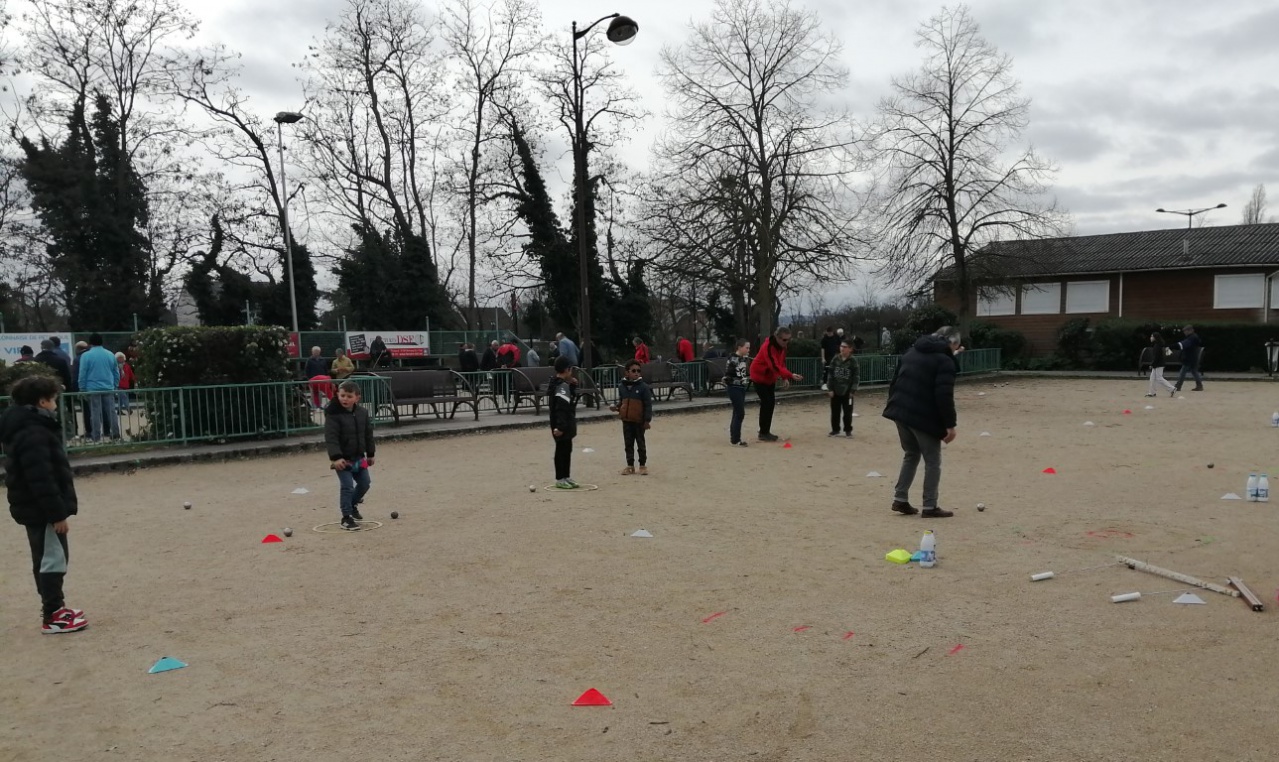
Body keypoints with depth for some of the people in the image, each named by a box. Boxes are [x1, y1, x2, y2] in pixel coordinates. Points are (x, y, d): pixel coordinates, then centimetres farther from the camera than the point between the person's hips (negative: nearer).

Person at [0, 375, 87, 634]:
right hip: (41, 509, -11)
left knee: (45, 560, 17)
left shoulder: (26, 428, 13)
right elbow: (41, 479, -26)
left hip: (35, 508, 11)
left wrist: (56, 509, 21)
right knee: (53, 560, -5)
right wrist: (57, 513, -23)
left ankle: (54, 607, 28)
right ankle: (53, 617, 0)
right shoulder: (33, 434, -21)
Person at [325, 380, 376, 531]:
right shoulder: (333, 415, -16)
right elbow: (331, 438, -22)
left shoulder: (362, 413, 2)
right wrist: (336, 457, -32)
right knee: (347, 486, -8)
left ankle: (353, 504, 39)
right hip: (342, 459, -6)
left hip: (358, 457, 6)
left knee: (364, 483, 14)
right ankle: (346, 517, 2)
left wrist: (370, 454, 14)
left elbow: (368, 434, 11)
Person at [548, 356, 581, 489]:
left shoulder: (556, 384, 13)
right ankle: (560, 479, 4)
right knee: (562, 450, -3)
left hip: (565, 425, 10)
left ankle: (566, 477, 22)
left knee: (566, 449, 15)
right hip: (562, 426, -10)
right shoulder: (562, 386, -18)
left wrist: (573, 386, 10)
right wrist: (559, 427, -29)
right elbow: (561, 409, -25)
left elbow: (570, 400, 22)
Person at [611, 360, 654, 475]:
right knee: (628, 444, 10)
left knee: (641, 443, 6)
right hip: (626, 421, 4)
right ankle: (630, 465, 19)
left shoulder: (643, 387, -10)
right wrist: (616, 408, -5)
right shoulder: (622, 387, 3)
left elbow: (648, 405, -9)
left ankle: (643, 465, 17)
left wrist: (647, 420, -13)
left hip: (639, 421, -4)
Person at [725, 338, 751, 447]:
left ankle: (734, 437, 20)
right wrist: (738, 381, -20)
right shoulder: (732, 360, -17)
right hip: (734, 388, -8)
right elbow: (727, 377, -18)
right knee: (740, 413, -8)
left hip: (742, 388, 8)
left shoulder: (745, 359, 8)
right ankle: (735, 439, -2)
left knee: (737, 413, 12)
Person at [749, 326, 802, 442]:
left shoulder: (782, 346, -4)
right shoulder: (768, 346, -31)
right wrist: (790, 375, -49)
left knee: (771, 402, 8)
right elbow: (775, 366, -41)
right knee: (766, 403, -12)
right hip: (759, 376, -9)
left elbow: (782, 362, 7)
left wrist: (784, 377, -3)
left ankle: (766, 432, 17)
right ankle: (763, 433, -5)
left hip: (770, 377, 9)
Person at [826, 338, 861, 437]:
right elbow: (830, 374, 2)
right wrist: (830, 389, -3)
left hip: (847, 391, -3)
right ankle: (835, 430, 21)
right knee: (835, 412, 9)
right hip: (835, 390, 3)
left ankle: (848, 430, 19)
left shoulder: (853, 361, -7)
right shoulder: (835, 359, 0)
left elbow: (856, 377, -8)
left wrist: (853, 390, -12)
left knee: (847, 412, 6)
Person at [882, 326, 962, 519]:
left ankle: (900, 499, 18)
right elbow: (944, 396, -18)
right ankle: (930, 507, 6)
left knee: (911, 455, 21)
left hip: (900, 411, 8)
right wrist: (950, 424, -14)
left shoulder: (912, 352, 17)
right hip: (923, 417, -7)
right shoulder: (945, 361, -8)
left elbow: (894, 382, 19)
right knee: (932, 461, 4)